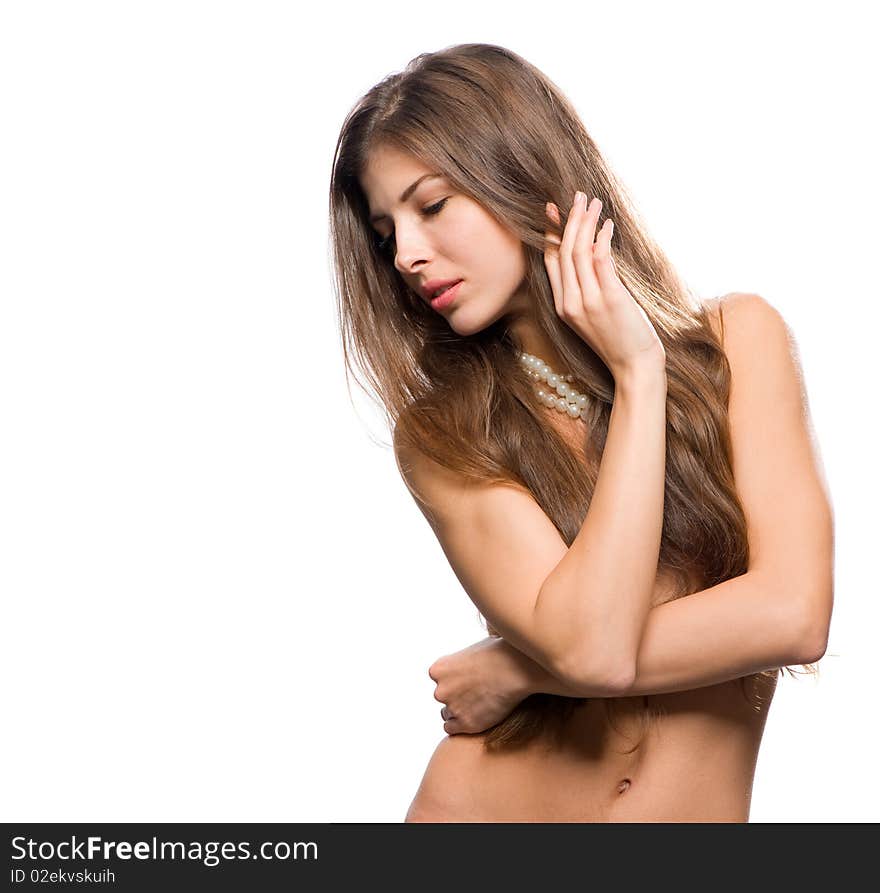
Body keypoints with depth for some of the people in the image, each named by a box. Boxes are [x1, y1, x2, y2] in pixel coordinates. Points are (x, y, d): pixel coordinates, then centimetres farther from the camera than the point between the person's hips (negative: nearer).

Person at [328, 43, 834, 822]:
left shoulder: (737, 339, -2)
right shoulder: (440, 436, -4)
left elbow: (793, 616, -12)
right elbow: (590, 647, -18)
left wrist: (520, 672, -10)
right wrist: (638, 373, -14)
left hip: (699, 806, 0)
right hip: (483, 803, 0)